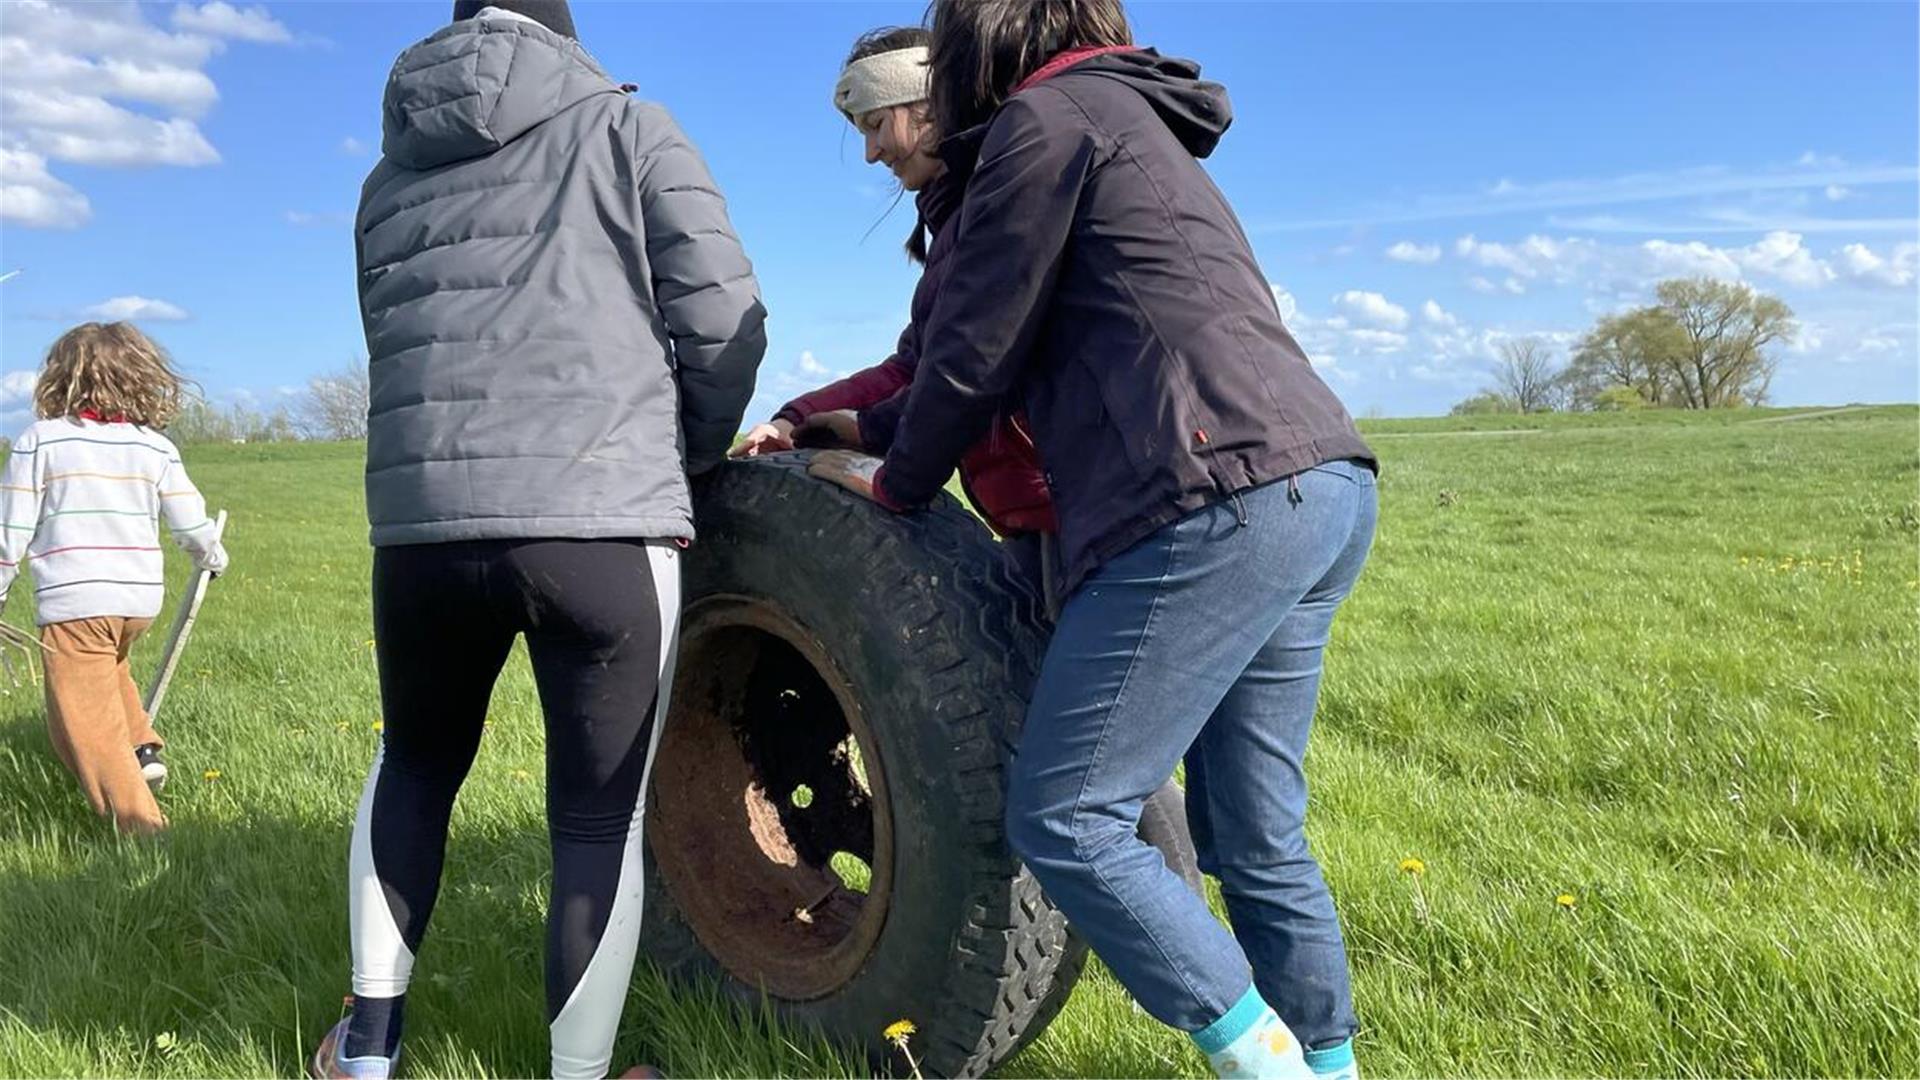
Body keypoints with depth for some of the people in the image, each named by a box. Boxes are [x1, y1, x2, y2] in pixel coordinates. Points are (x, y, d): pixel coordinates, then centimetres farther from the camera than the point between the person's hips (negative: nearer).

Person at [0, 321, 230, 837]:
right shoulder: (156, 447, 5)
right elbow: (190, 522, 8)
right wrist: (212, 557, 29)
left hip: (72, 602, -5)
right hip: (141, 599, 5)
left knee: (86, 720, -2)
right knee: (108, 670, 33)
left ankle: (137, 817, -9)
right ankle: (143, 748, 18)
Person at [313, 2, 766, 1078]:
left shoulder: (391, 178, 22)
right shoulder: (627, 127, 9)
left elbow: (408, 348, 22)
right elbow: (725, 319, 0)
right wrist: (690, 457, 15)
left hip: (421, 522, 5)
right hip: (605, 523, -4)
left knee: (414, 767, 26)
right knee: (602, 819, 8)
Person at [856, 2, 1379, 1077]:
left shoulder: (1049, 116, 0)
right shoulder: (1138, 125, 30)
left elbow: (980, 345, -2)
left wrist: (897, 485, 17)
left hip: (1222, 504, -10)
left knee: (1064, 821, -4)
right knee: (1255, 839, 15)